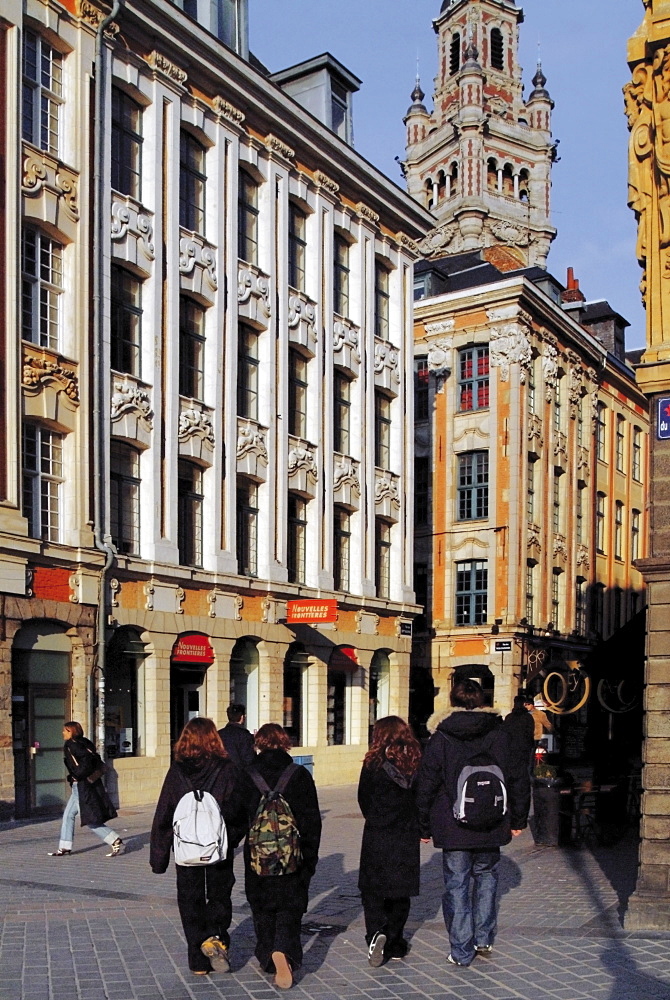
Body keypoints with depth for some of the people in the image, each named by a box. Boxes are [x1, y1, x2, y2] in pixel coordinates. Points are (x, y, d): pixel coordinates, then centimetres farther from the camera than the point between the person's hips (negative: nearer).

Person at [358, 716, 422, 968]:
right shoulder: (416, 762, -1)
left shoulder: (374, 763, -9)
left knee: (372, 889, 6)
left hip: (378, 835, -3)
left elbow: (364, 799, -1)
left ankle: (377, 932, -16)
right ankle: (395, 944, 18)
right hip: (408, 836, 3)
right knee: (400, 890, 13)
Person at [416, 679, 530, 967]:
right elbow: (519, 778, 4)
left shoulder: (440, 738, -6)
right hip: (491, 828, 2)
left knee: (457, 885, 6)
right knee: (486, 876, 21)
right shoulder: (499, 734, -1)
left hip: (453, 829, -2)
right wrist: (517, 820, 13)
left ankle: (461, 951, 8)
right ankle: (483, 938, 24)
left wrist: (424, 827, 6)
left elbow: (426, 786, -4)